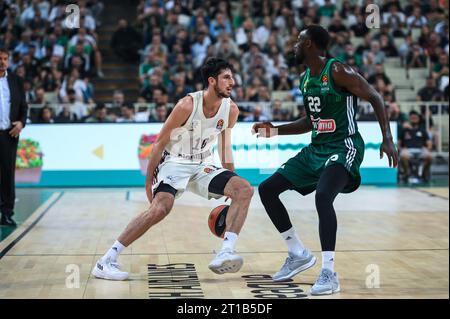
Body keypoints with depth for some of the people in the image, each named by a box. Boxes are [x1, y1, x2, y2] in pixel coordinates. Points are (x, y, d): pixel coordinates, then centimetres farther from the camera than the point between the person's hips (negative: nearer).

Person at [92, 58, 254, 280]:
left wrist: (232, 187, 14)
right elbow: (160, 142, -12)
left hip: (203, 165, 6)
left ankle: (225, 254, -21)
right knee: (160, 209, -28)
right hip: (174, 162, -6)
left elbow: (224, 146, 11)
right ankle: (106, 261, -19)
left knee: (245, 189, -14)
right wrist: (149, 181, -9)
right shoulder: (187, 105, -22)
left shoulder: (231, 110, -6)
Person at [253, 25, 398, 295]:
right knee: (267, 189, 6)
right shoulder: (305, 78, 10)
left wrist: (387, 138, -21)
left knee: (323, 197, -33)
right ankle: (299, 254, 17)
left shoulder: (338, 71, -14)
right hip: (316, 148, 9)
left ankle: (329, 273, -27)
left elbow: (375, 98, -13)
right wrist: (275, 130, 13)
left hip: (344, 147, -9)